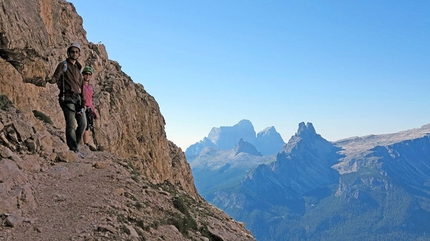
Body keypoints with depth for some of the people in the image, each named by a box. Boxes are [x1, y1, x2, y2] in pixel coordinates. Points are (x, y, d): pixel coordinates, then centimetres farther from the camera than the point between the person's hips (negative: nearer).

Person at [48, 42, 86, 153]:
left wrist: (83, 100, 18)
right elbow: (55, 77, -8)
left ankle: (75, 144, 17)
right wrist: (52, 80, -32)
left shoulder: (78, 68, 21)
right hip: (67, 98, -6)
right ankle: (73, 148, -8)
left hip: (77, 98, 7)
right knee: (71, 124, -11)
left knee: (83, 123, 2)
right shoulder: (63, 65, 2)